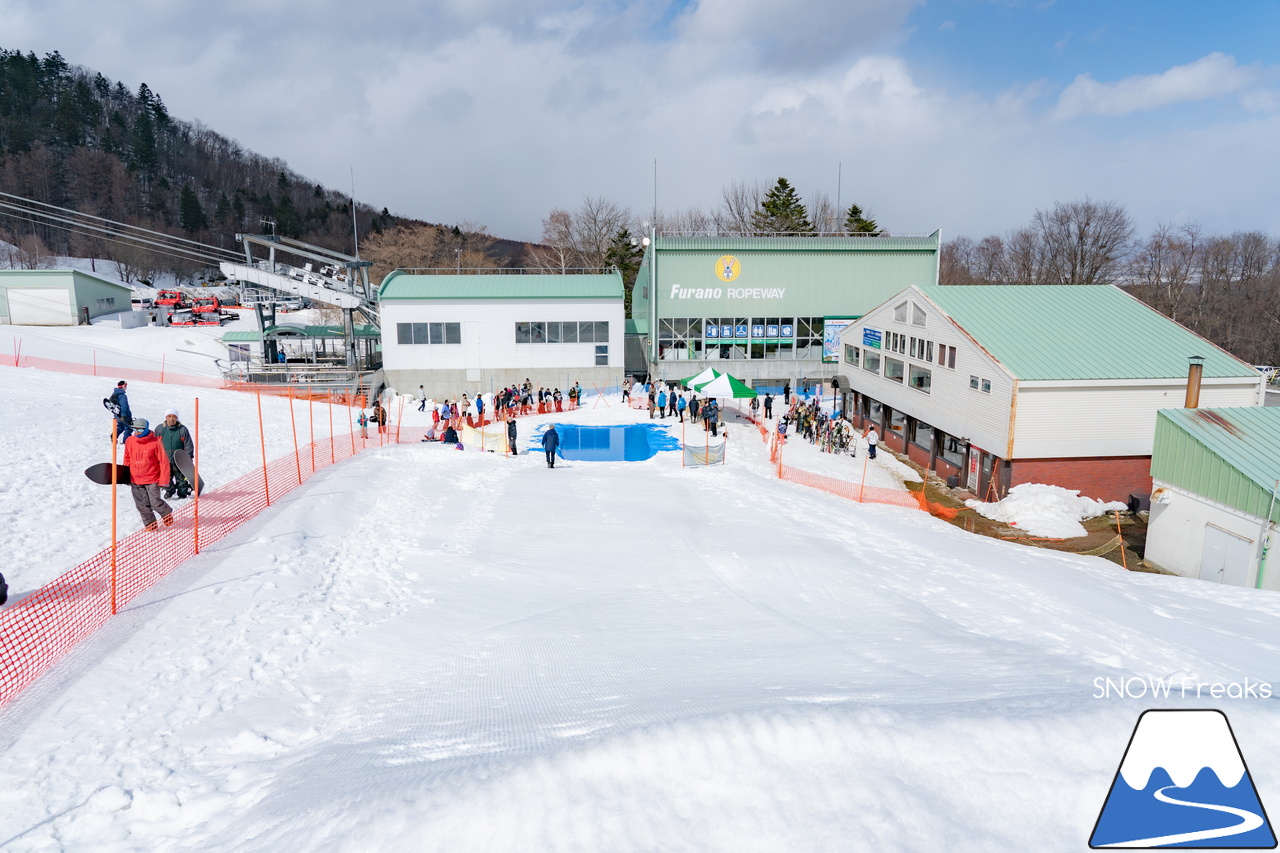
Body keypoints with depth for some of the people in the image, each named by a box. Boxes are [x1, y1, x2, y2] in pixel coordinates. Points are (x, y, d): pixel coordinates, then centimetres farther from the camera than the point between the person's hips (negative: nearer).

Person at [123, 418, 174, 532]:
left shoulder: (155, 442, -11)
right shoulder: (129, 441, 2)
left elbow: (164, 461, -9)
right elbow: (127, 459, 17)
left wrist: (163, 480, -10)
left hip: (152, 479, -4)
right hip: (135, 480, 5)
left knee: (155, 503, -8)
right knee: (142, 505, 7)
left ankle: (168, 515, 22)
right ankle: (151, 525, 22)